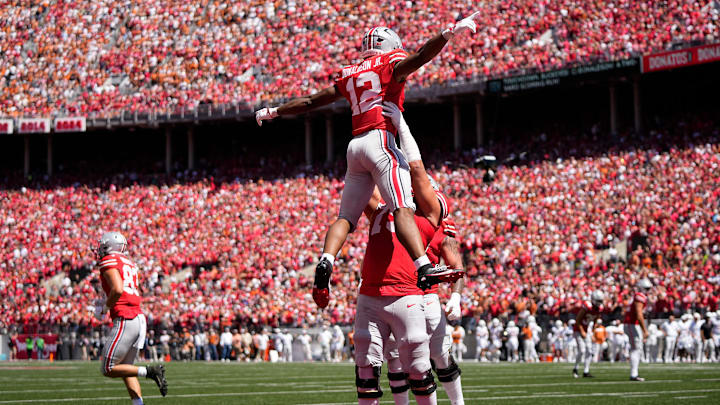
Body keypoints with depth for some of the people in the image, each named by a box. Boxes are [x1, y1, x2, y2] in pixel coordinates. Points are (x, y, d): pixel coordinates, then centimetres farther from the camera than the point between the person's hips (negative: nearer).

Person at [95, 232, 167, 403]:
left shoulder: (109, 262, -5)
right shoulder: (128, 263, 20)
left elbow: (118, 290, -19)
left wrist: (105, 307, -4)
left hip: (125, 321, -8)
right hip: (139, 318, 8)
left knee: (108, 369, -1)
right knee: (126, 369, 14)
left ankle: (149, 371, -13)